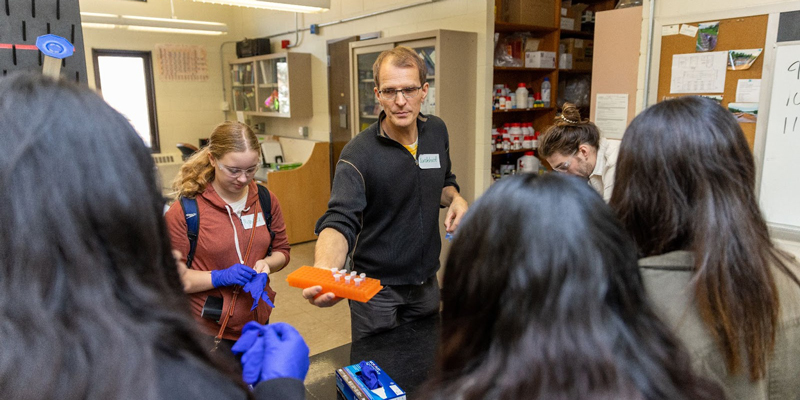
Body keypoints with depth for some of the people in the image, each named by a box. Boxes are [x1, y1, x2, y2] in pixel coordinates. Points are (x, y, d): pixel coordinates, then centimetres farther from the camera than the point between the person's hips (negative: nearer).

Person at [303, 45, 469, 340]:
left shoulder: (437, 131, -2)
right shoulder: (359, 154, -22)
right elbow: (340, 222, -30)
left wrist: (455, 198, -9)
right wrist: (323, 272, -50)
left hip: (427, 282, 5)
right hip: (376, 288, -5)